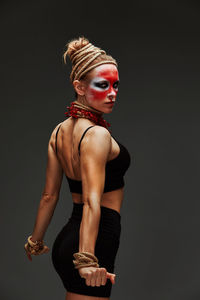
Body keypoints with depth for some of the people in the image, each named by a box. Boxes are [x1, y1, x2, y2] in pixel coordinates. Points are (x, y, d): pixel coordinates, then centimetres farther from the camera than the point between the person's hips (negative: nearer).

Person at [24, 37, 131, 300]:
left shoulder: (60, 131, 8)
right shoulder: (98, 134, -17)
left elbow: (49, 195, 13)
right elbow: (91, 201, -28)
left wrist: (36, 240, 22)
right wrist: (87, 259, -35)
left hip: (67, 239, 9)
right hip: (96, 242, -9)